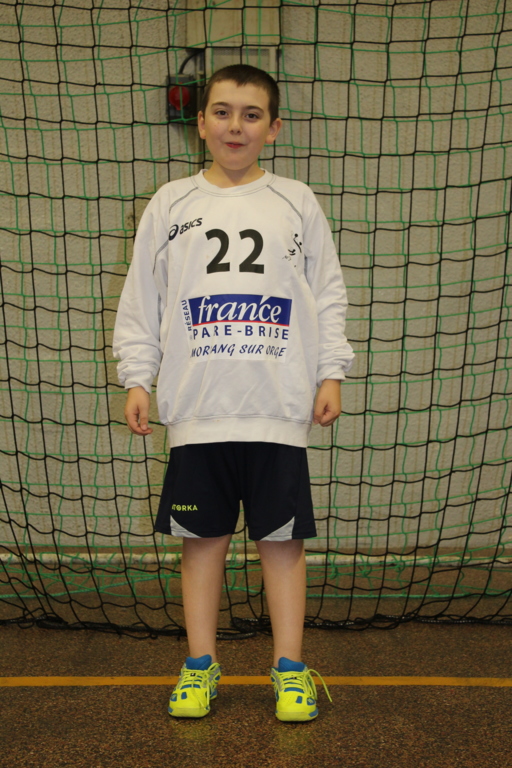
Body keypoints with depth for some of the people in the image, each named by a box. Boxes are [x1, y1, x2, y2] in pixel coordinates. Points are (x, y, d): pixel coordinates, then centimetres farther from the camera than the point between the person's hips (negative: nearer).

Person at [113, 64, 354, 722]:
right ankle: (200, 666, 24)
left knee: (282, 538, 6)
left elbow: (328, 296, 9)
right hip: (197, 410, 1)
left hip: (279, 408, 0)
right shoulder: (170, 205, 9)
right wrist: (137, 377, 3)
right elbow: (141, 299, 10)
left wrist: (331, 375, 3)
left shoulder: (297, 203, 8)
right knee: (202, 536, 9)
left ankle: (289, 668, 21)